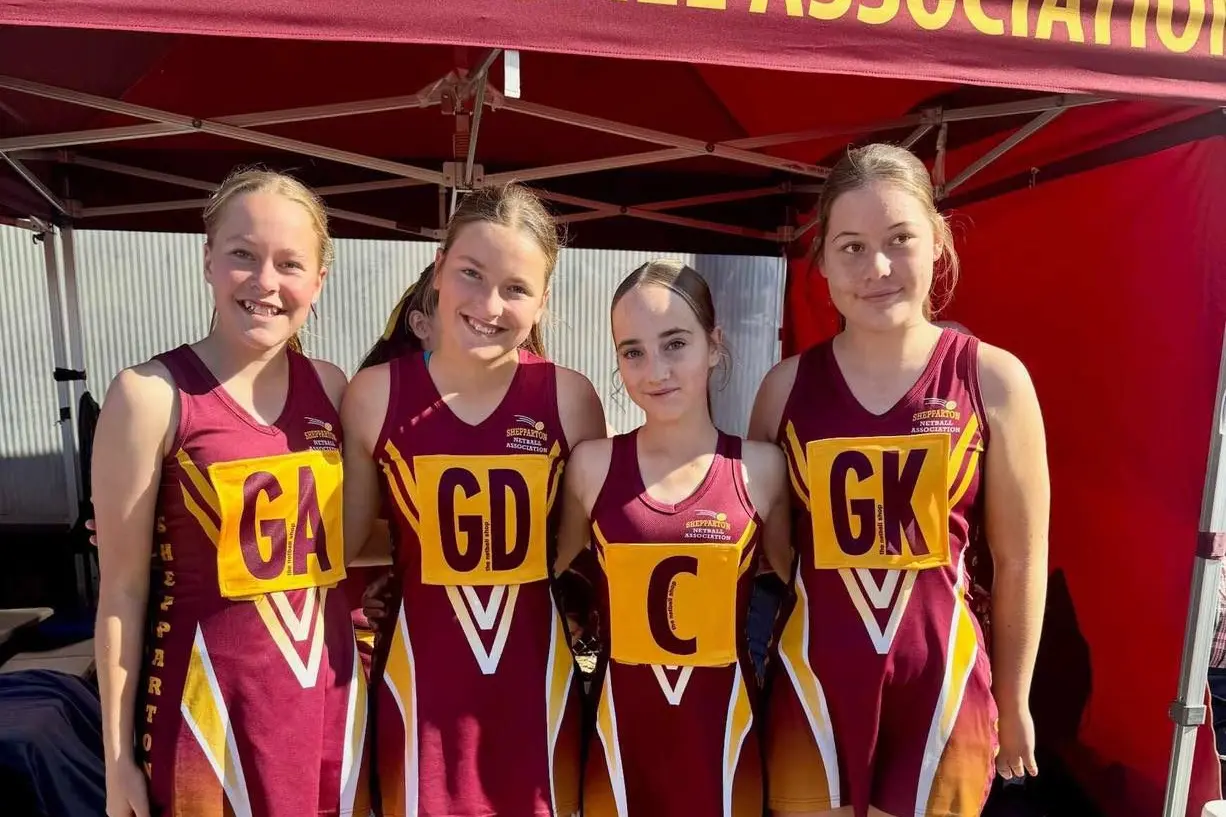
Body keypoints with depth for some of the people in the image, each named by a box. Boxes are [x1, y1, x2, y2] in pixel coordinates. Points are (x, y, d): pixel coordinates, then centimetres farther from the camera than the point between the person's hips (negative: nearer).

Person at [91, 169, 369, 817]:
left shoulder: (331, 387, 0)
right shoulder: (152, 395, -12)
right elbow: (123, 587, -8)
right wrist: (118, 753, -3)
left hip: (329, 684, 4)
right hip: (210, 696, -4)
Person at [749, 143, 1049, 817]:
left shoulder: (993, 380, -9)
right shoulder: (788, 385, -5)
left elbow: (1021, 560, 0)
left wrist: (1013, 700, 8)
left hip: (944, 686, 0)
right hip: (810, 683, 1)